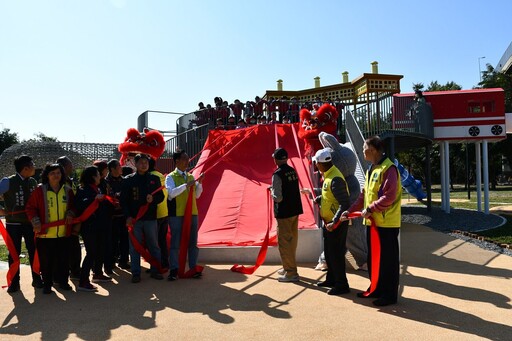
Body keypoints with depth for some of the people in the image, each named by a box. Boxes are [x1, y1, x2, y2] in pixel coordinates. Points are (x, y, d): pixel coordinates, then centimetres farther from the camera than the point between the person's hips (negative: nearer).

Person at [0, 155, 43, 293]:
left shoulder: (33, 182, 3)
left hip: (30, 223, 3)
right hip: (14, 223, -3)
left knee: (34, 251, 7)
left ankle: (36, 279, 19)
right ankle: (14, 282, 17)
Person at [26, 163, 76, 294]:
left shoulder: (67, 190, 7)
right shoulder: (40, 190, -3)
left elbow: (72, 205, 17)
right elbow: (30, 207, 0)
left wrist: (70, 213, -4)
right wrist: (35, 222, -12)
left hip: (63, 233, 3)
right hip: (45, 233, -2)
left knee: (63, 259, 10)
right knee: (46, 261, 5)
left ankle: (63, 281, 25)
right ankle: (47, 284, 20)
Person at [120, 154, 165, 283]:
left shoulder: (154, 179, 7)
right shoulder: (129, 180, 3)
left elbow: (161, 196, 10)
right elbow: (123, 200, 1)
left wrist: (153, 199, -12)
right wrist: (128, 216, -9)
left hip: (150, 218, 2)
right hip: (134, 219, -1)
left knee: (154, 245, 7)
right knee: (135, 247, 3)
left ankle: (155, 271, 18)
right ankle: (135, 273, 13)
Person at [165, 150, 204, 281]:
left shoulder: (190, 176, 12)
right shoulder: (170, 177, -4)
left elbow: (197, 195, 12)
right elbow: (171, 193, -19)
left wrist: (199, 183, -2)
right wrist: (186, 185, -23)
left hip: (192, 213, 5)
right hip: (177, 215, -5)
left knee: (193, 242, 8)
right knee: (175, 243, 2)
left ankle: (193, 268, 17)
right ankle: (174, 270, 11)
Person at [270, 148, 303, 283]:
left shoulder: (277, 175, -18)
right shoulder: (293, 171, 6)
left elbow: (278, 198, -21)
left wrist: (272, 190, -2)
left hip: (284, 213, -8)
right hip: (295, 210, 8)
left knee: (284, 242, 3)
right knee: (292, 240, 19)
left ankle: (291, 273, 9)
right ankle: (289, 267, 34)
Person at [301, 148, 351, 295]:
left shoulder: (335, 179, -24)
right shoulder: (328, 175, 7)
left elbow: (345, 204, -27)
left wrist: (334, 222, -29)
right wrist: (312, 194, 22)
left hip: (336, 224, -10)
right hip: (328, 222, 10)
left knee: (336, 254, 0)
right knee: (328, 252, 20)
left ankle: (342, 285, 13)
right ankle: (331, 279, 35)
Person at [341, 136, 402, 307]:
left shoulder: (388, 168, -15)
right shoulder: (371, 170, 15)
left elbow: (389, 197, -23)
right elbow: (364, 194, 18)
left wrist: (370, 209, -20)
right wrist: (350, 210, 13)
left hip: (387, 223, -9)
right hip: (372, 222, 9)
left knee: (388, 259, 2)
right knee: (373, 257, 17)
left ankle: (390, 294, 13)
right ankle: (375, 289, 30)